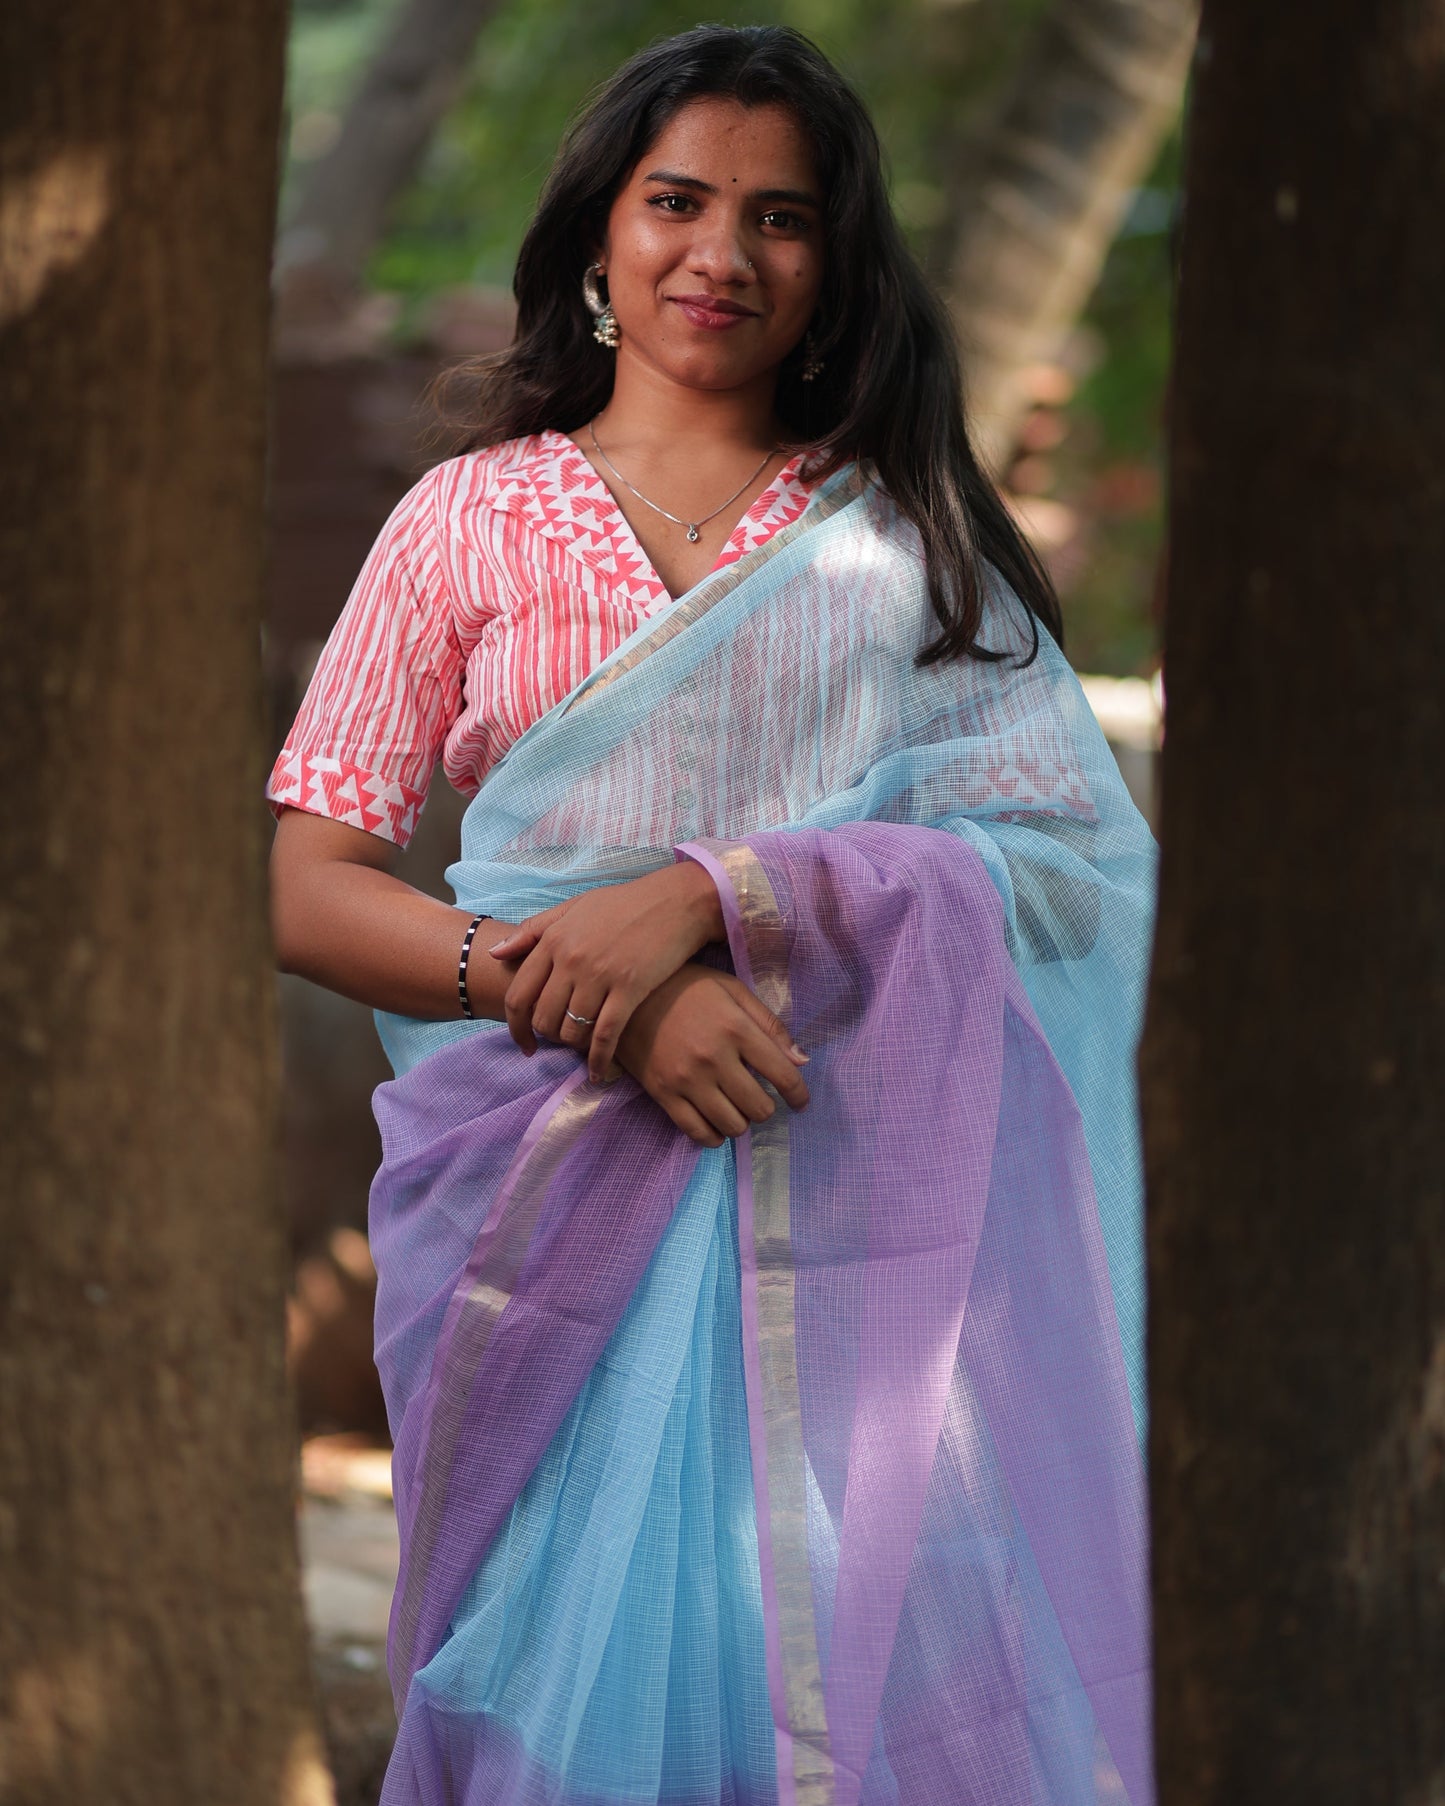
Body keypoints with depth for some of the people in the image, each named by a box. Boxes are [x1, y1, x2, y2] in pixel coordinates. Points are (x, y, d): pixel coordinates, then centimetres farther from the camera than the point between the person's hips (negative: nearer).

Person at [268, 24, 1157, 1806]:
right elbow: (305, 888, 3)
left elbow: (1068, 850, -1)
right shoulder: (471, 519, 10)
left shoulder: (912, 530, 11)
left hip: (869, 1207, 0)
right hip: (561, 1192, 0)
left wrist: (714, 896, -14)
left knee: (882, 1652, -10)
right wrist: (606, 1005, -13)